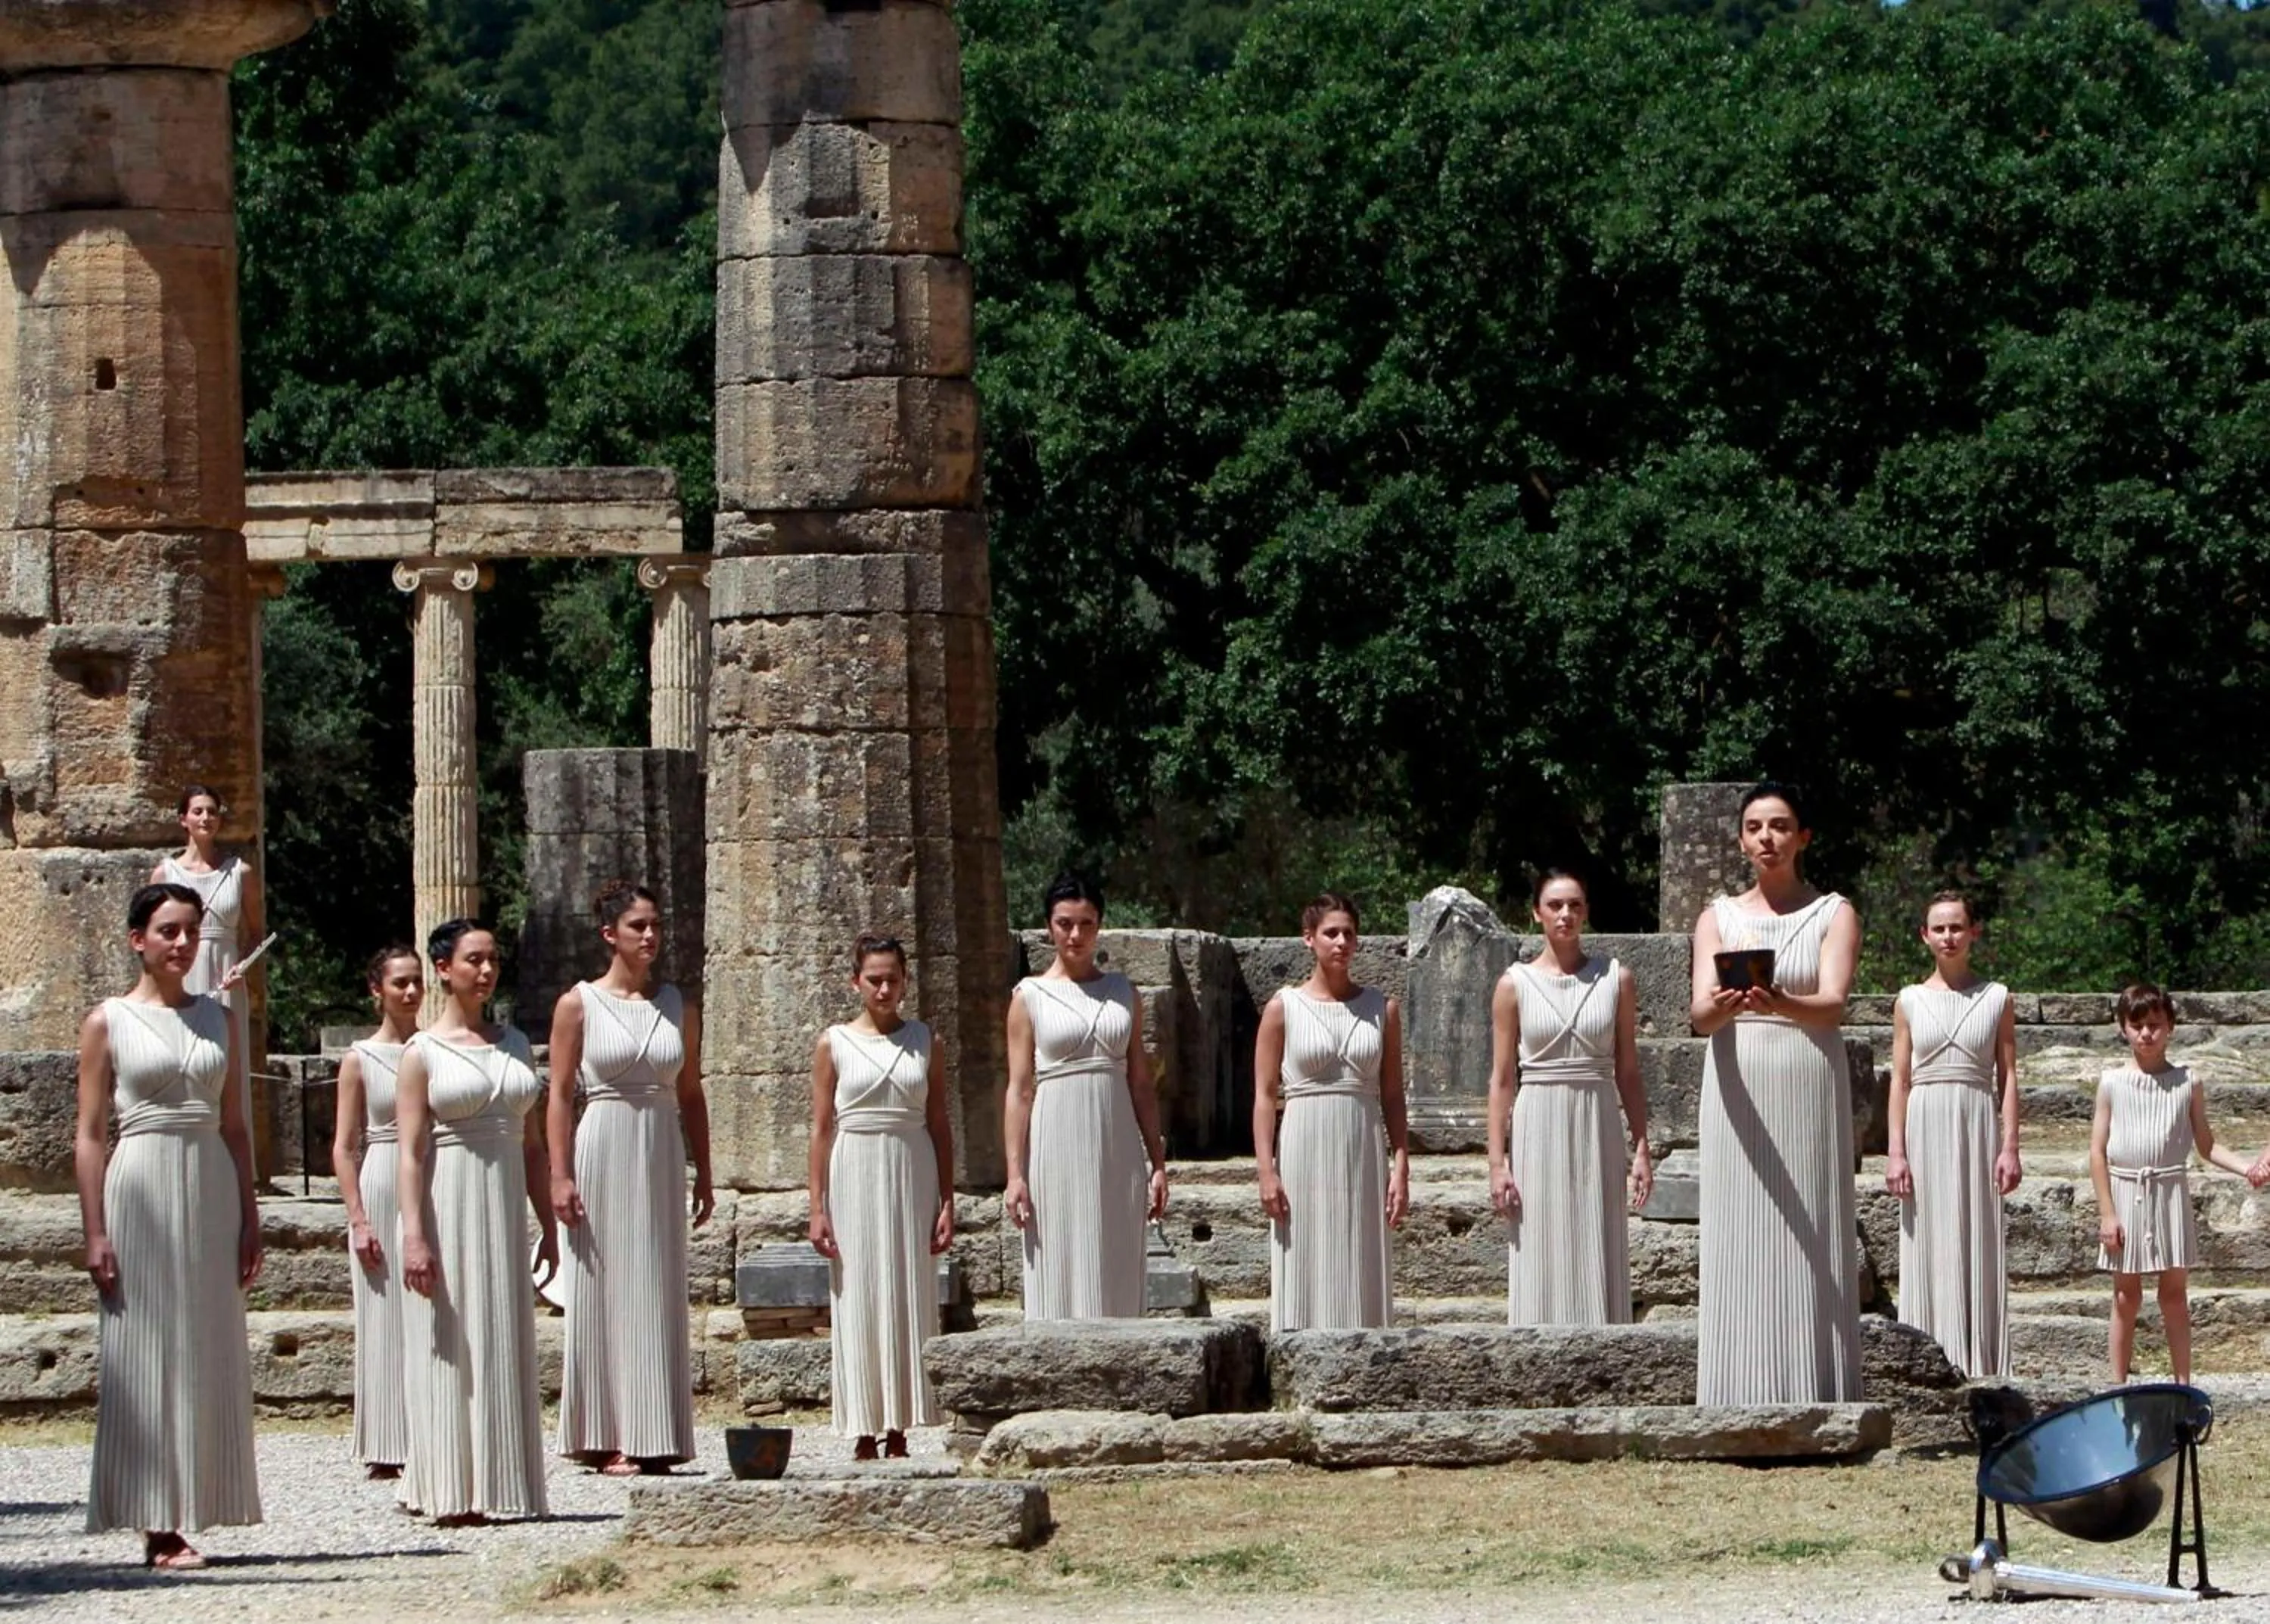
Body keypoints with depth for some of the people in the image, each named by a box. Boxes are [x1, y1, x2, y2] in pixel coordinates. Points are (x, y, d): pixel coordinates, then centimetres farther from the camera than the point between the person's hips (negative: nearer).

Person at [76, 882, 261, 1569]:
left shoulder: (215, 1019, 12)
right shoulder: (108, 1022, 0)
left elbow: (233, 1125, 14)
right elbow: (90, 1136, -3)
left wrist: (249, 1216, 9)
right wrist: (95, 1232, -9)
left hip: (210, 1188, 5)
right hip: (140, 1185, -5)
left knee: (209, 1353, 3)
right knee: (145, 1355, -4)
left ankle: (185, 1518, 8)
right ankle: (157, 1526, -2)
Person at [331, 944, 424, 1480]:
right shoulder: (360, 1060, 1)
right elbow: (344, 1147, -1)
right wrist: (358, 1219, -10)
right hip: (383, 1189, -3)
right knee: (387, 1318, -2)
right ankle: (387, 1450, 1)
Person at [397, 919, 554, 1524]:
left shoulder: (514, 1044, 12)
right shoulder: (423, 1054, -3)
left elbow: (532, 1143, 15)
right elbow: (411, 1151, -9)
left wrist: (547, 1224, 12)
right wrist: (413, 1235, -16)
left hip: (505, 1206, 5)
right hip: (449, 1206, -5)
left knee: (506, 1345, 5)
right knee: (451, 1349, -4)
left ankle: (500, 1487, 10)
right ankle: (452, 1494, -1)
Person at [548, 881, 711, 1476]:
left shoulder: (678, 1006, 10)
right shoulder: (579, 1005, -1)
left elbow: (691, 1094, 14)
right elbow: (561, 1094, -3)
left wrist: (703, 1175, 11)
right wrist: (560, 1176, -11)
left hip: (662, 1158, 4)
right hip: (603, 1153, -4)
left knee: (659, 1294, 2)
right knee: (604, 1291, -2)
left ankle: (654, 1439, 5)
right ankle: (605, 1440, -1)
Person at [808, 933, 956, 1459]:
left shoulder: (923, 1041, 8)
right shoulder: (834, 1044, 3)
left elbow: (939, 1124, 8)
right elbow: (822, 1128, 2)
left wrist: (947, 1201, 2)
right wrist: (818, 1208, -4)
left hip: (913, 1178, 2)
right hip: (854, 1176, -1)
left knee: (909, 1301, -1)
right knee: (858, 1302, -2)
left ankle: (899, 1433, 2)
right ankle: (864, 1434, 0)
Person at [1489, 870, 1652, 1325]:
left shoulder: (1616, 980, 6)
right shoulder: (1515, 985, 3)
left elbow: (1628, 1073, 8)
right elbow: (1502, 1079, 2)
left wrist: (1641, 1149, 2)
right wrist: (1498, 1162, -4)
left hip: (1597, 1133, 1)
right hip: (1537, 1131, -1)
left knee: (1597, 1263, 1)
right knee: (1541, 1266, -2)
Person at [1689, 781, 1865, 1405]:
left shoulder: (1833, 915, 4)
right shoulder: (1719, 918, 9)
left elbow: (1832, 1003, -12)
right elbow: (1700, 1014, -6)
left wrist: (1781, 1003, -34)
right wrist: (1720, 1008, -30)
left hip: (1809, 1091, -1)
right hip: (1738, 1092, 1)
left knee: (1811, 1247, -4)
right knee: (1740, 1246, -3)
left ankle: (1815, 1402, -3)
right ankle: (1742, 1409, -2)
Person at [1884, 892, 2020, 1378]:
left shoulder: (1996, 999, 7)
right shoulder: (1911, 1001, 8)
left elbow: (2008, 1076, 5)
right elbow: (1900, 1079, 6)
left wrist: (2010, 1146, -3)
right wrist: (1896, 1151, -2)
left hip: (1977, 1126, 0)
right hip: (1925, 1126, 0)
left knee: (1978, 1246, -2)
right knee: (1929, 1248, -2)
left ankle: (1979, 1366, -1)